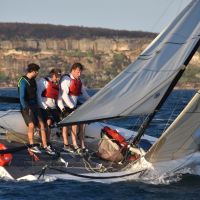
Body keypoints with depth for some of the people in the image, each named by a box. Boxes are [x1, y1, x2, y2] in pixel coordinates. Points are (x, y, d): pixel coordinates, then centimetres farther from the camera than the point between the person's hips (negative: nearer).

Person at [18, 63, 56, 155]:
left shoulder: (33, 80, 12)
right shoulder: (23, 82, -13)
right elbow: (22, 98, -16)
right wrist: (27, 109, -19)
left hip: (34, 106, 7)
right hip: (26, 106, -7)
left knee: (41, 124, -4)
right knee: (31, 124, -21)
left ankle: (45, 146, -4)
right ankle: (32, 146, -10)